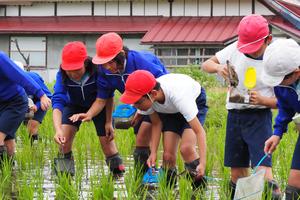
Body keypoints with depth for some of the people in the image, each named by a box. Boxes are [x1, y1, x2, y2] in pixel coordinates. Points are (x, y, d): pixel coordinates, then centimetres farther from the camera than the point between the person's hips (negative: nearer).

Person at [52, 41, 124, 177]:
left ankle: (118, 173, 16)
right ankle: (65, 174, -3)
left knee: (106, 139, -6)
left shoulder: (97, 70, -35)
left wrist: (108, 122, -16)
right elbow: (57, 102, -39)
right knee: (65, 135, -19)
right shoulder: (62, 75, -32)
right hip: (74, 105, 1)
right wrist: (58, 129, -53)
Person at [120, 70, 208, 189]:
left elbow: (199, 130, -41)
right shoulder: (147, 99, -29)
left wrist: (202, 163, -47)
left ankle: (200, 187, -7)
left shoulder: (177, 95, -44)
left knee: (186, 148, -25)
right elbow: (156, 123, -9)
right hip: (169, 110, 5)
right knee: (168, 155, -8)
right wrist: (153, 153, -18)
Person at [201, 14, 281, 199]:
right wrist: (218, 68, -13)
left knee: (262, 168, -22)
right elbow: (206, 64, 9)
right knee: (237, 173, 9)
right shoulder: (234, 50, -1)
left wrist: (262, 100, -24)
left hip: (259, 117, -4)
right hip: (235, 116, 4)